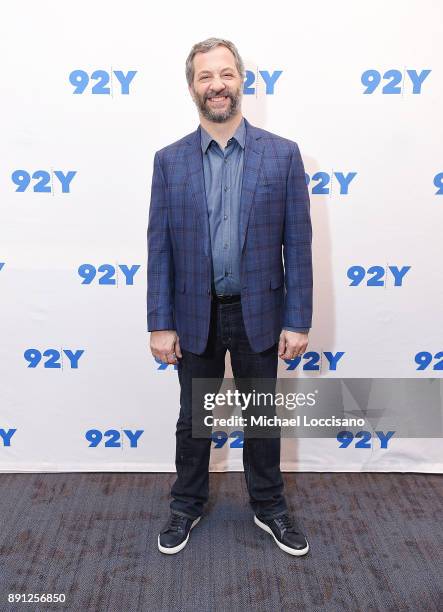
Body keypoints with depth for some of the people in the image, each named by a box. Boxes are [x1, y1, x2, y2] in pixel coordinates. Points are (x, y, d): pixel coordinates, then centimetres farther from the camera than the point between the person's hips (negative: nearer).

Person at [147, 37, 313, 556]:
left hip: (258, 313, 0)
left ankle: (269, 507, 36)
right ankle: (187, 506, 37)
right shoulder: (169, 160, -1)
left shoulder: (282, 154, -3)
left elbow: (297, 244, -4)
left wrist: (298, 321, -7)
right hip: (194, 315, 1)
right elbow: (159, 248, -2)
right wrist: (159, 324, -5)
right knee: (192, 419, 15)